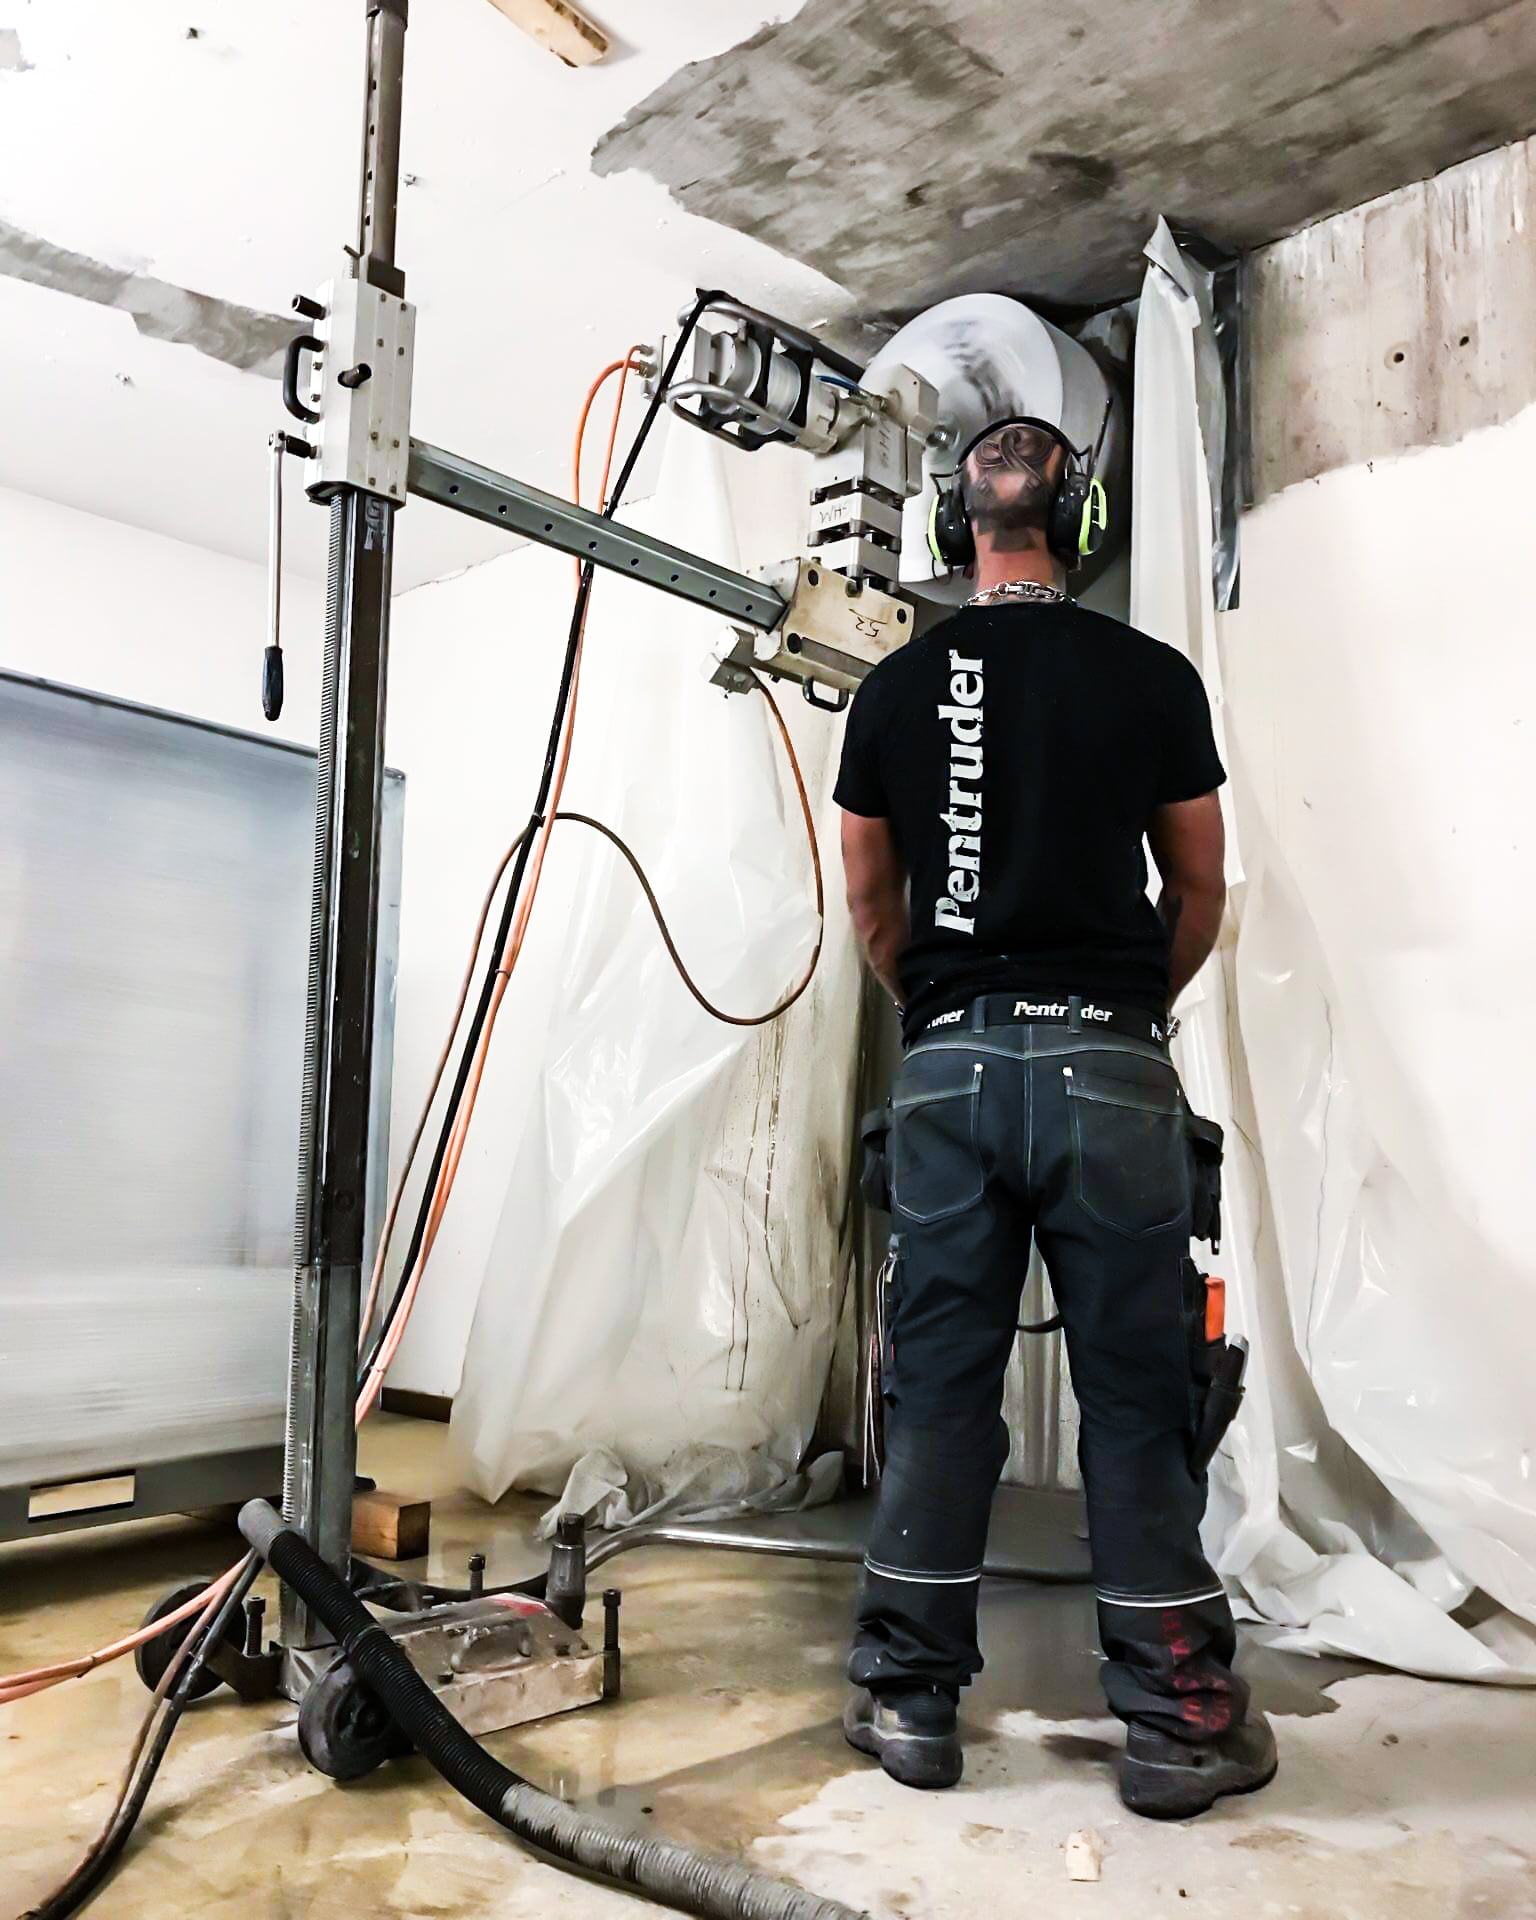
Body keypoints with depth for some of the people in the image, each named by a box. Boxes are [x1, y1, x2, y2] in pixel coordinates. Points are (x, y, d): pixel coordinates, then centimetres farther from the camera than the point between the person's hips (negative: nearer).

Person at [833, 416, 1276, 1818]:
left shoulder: (897, 688, 6)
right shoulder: (1155, 677, 1)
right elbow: (1200, 889, 9)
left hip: (949, 1066, 2)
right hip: (1109, 1063, -1)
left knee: (939, 1386, 9)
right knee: (1135, 1394, 6)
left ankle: (912, 1699, 21)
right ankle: (1177, 1722, 18)